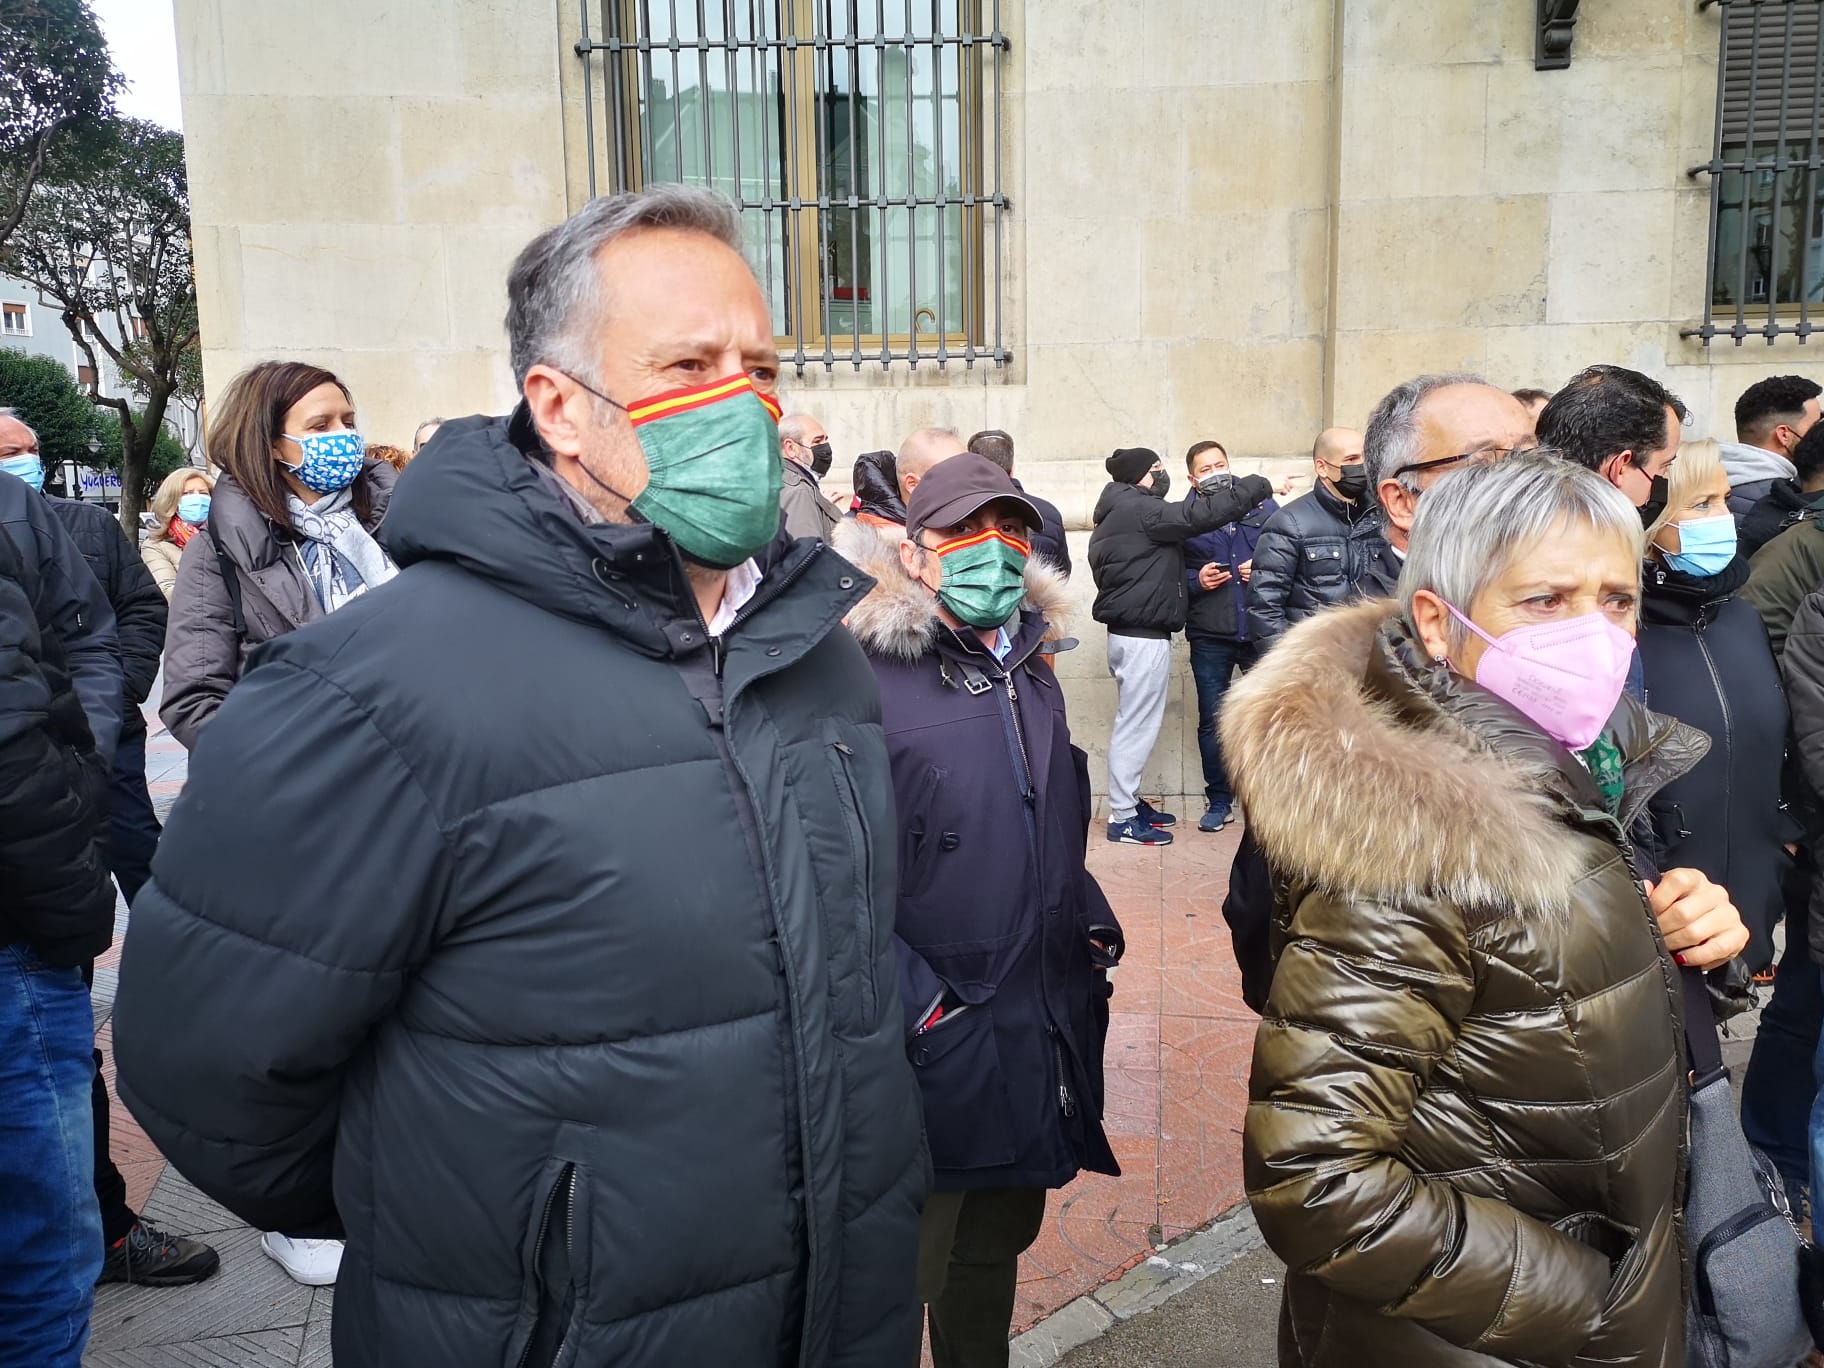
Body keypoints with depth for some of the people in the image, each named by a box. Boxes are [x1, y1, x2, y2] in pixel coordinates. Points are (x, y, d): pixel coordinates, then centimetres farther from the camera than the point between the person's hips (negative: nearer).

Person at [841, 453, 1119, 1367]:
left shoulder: (1032, 678, 10)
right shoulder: (871, 680, -16)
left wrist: (1094, 929, 11)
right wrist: (914, 1002, -21)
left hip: (1045, 1039, 7)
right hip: (933, 1048, -7)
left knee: (1001, 1241, 24)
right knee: (907, 1271, 10)